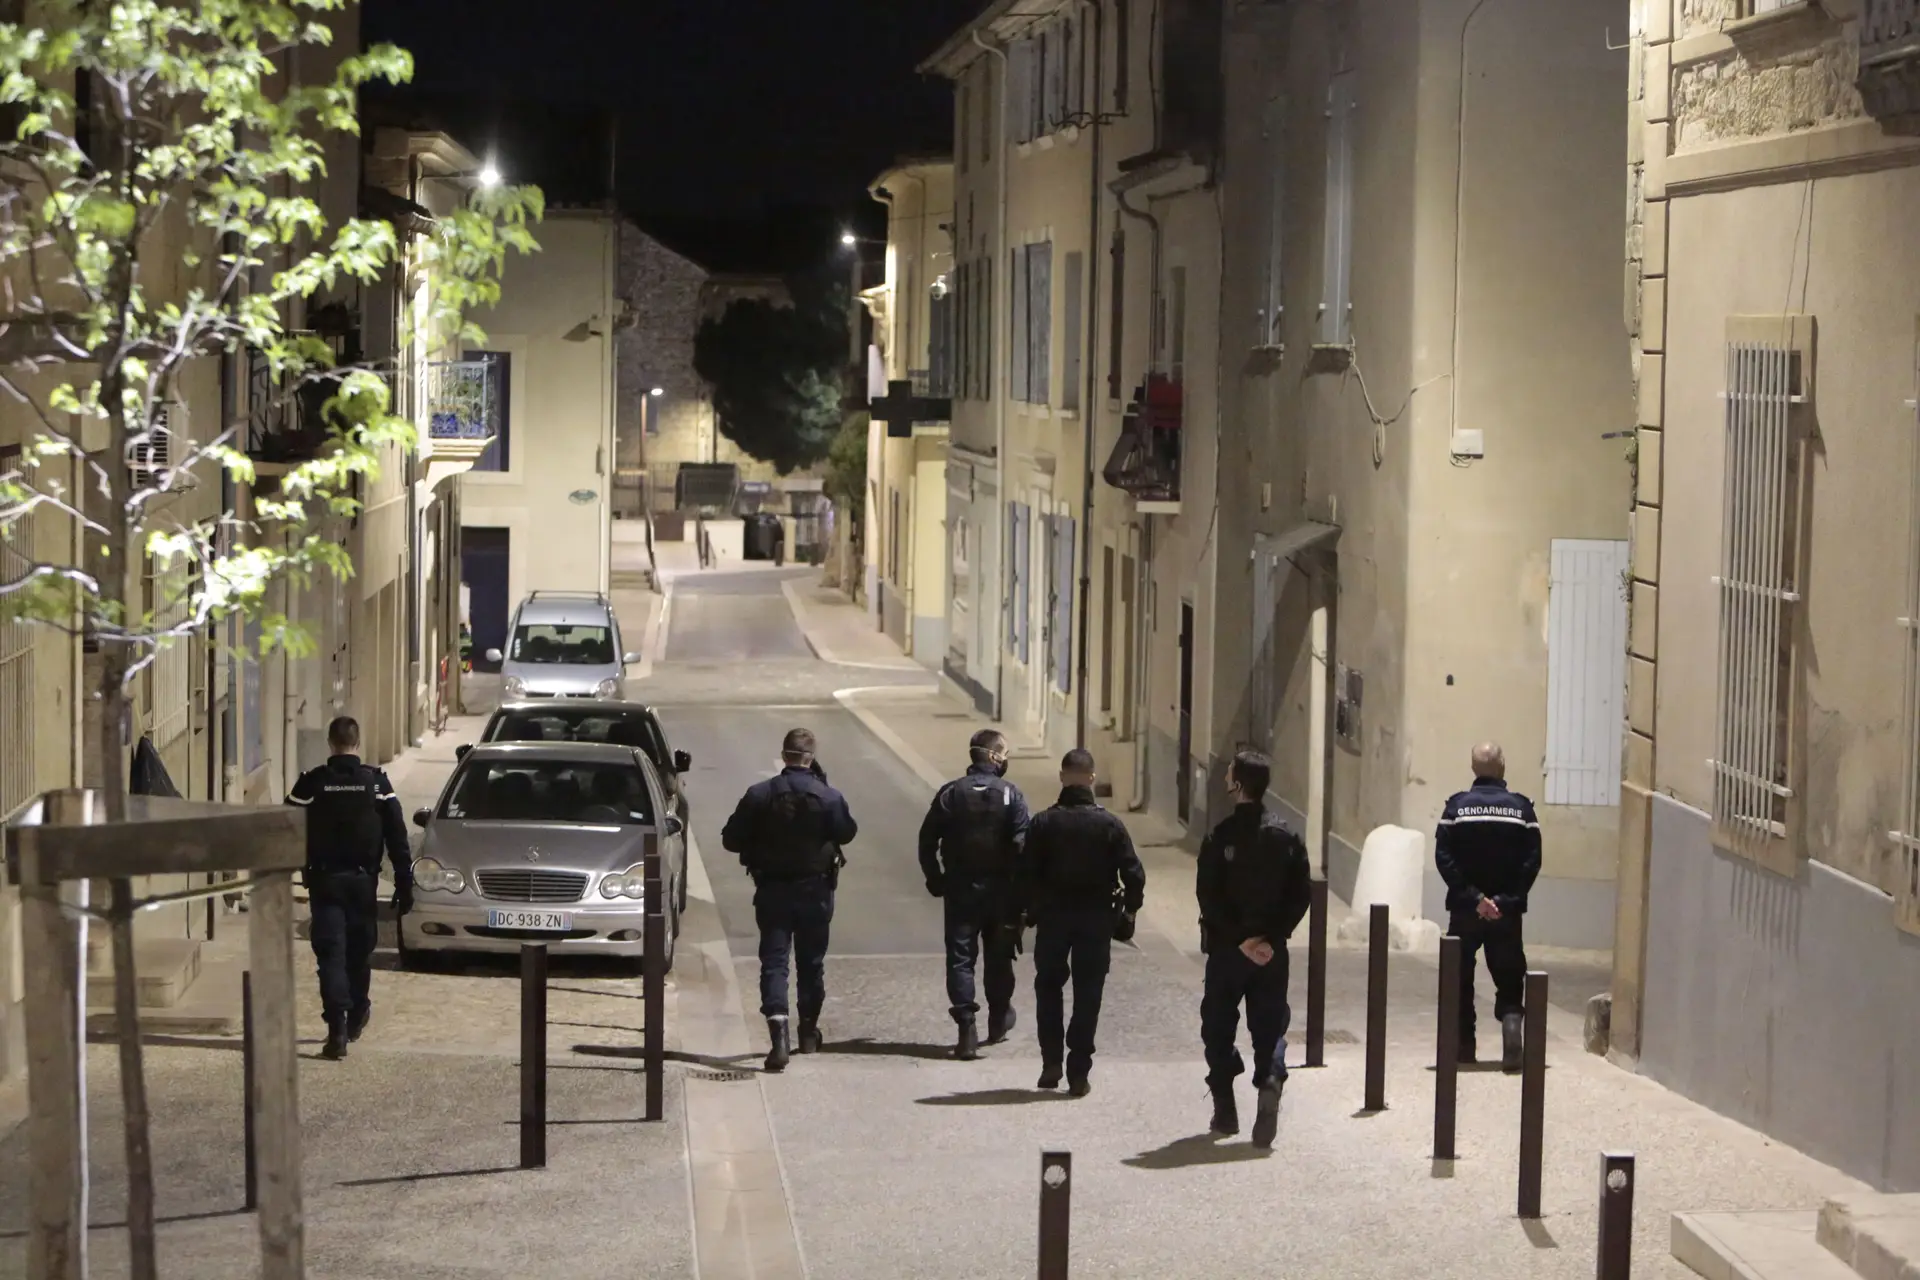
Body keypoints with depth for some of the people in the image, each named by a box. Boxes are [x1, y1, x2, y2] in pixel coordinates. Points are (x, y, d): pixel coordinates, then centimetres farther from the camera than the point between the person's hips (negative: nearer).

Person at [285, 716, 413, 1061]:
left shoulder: (311, 783, -5)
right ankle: (356, 1016, 34)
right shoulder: (377, 783, -3)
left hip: (324, 880, -2)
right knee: (359, 951, 18)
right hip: (363, 879, 2)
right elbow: (397, 838, -3)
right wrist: (404, 885, 1)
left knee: (330, 954, -4)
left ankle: (337, 1029, -17)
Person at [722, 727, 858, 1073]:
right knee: (811, 962, 16)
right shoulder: (828, 797, -9)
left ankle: (778, 1028, -22)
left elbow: (731, 839, -6)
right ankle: (808, 1031, 28)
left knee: (773, 961, -2)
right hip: (815, 891, 1)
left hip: (772, 891, -1)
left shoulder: (759, 795, -9)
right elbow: (847, 832, 6)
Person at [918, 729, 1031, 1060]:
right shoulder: (1010, 795, -6)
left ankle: (967, 1027, -13)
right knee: (999, 958, 17)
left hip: (959, 890, 0)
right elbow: (1022, 844, -13)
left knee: (960, 958, 0)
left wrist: (935, 880, 7)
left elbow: (927, 841, -2)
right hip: (1000, 891, 0)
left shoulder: (950, 793, -1)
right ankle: (998, 1020, 32)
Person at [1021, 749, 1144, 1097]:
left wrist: (1031, 909, 6)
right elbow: (1133, 872, -8)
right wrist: (1130, 907, 8)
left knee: (1048, 986, 17)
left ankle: (1051, 1062, 8)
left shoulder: (1044, 822, -7)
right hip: (1096, 919, 0)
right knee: (1087, 995, 7)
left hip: (1052, 916, 0)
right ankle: (1078, 1074, 5)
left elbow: (1027, 873, -9)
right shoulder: (1109, 824, -7)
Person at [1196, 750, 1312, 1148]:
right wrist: (1272, 936, -5)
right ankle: (1270, 1078, -19)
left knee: (1219, 1026, 12)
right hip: (1272, 951, 2)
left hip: (1226, 950, -2)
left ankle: (1225, 1109, 14)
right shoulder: (1286, 838, 0)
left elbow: (1209, 896, -14)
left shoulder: (1220, 838, -10)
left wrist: (1238, 939, -9)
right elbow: (1301, 893, -3)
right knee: (1269, 1026, 9)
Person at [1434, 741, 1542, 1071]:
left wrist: (1472, 897, -10)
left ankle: (1463, 1045, 14)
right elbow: (1532, 859, -8)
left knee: (1460, 980, 12)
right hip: (1508, 911, 0)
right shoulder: (1521, 807, -1)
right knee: (1509, 981, 7)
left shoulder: (1457, 806, -4)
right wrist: (1509, 899, -7)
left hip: (1465, 909, 0)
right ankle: (1512, 1021, -17)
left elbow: (1444, 857, -11)